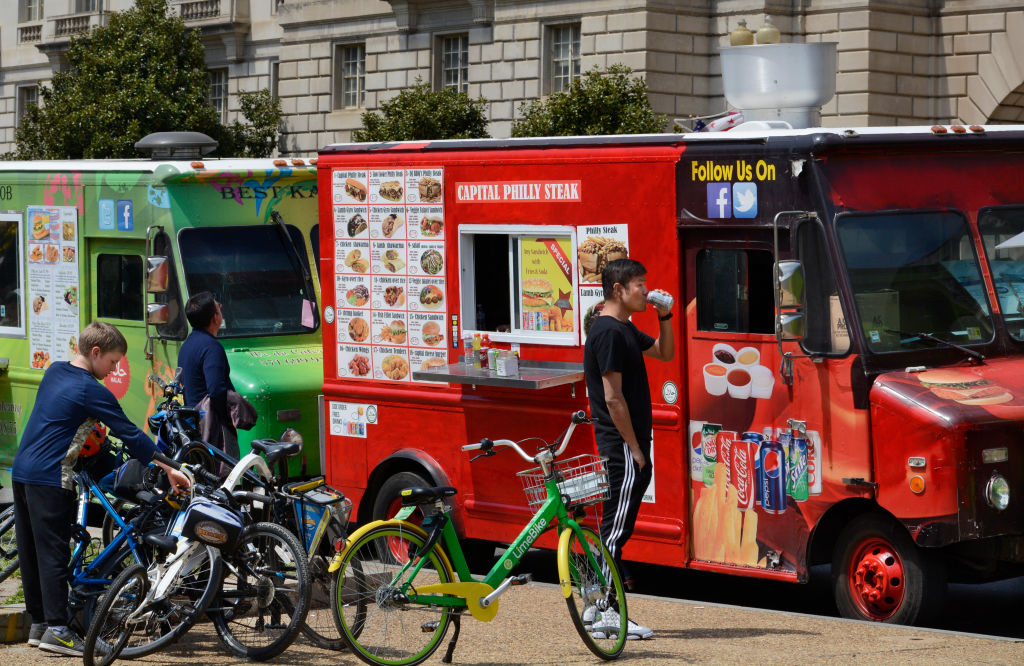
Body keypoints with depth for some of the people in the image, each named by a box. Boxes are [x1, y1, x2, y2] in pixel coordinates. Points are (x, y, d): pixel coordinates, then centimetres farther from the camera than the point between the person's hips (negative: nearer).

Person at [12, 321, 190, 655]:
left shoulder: (54, 372, 12)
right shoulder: (92, 391, -12)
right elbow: (130, 434, -11)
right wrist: (168, 469, -7)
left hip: (21, 471, 8)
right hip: (50, 478, -8)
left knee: (31, 551, 11)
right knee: (53, 552, -6)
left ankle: (38, 622, 18)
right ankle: (56, 628, -7)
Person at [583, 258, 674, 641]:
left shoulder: (625, 330, 15)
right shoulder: (608, 332, -16)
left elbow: (665, 353, 28)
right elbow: (613, 398, -19)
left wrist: (664, 316, 12)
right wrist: (634, 449, -17)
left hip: (629, 446, 10)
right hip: (622, 446, -10)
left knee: (616, 525, 13)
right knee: (616, 526, -7)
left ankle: (596, 608, 18)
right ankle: (607, 614, -4)